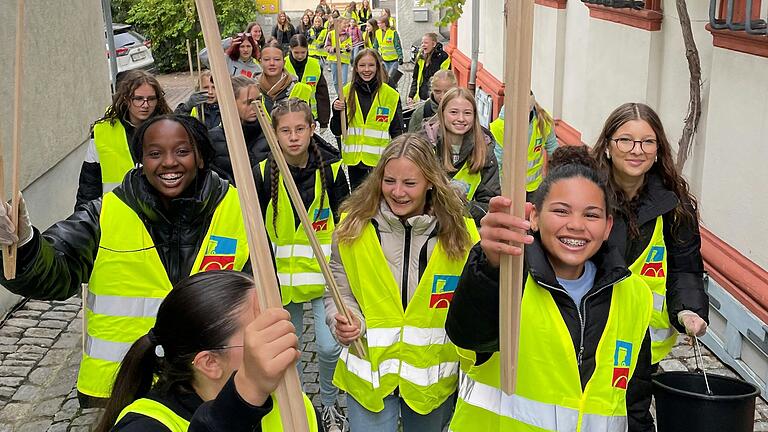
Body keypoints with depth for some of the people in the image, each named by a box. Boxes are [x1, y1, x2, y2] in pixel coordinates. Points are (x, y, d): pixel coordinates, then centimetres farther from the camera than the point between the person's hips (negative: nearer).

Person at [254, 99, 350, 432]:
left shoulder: (331, 169, -9)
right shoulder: (263, 174, -9)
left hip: (324, 271, -1)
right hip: (281, 273, 1)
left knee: (330, 346, -6)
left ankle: (329, 405, 22)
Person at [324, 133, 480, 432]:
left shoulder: (459, 231, -8)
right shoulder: (353, 227, -8)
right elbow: (339, 293, 2)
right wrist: (343, 322, -19)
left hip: (433, 377, 1)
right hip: (369, 372, -1)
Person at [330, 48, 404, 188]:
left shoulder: (391, 95, -3)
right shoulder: (347, 92, 2)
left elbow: (397, 132, 2)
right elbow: (337, 131, 4)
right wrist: (338, 112, -14)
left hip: (380, 160, -2)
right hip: (354, 159, 3)